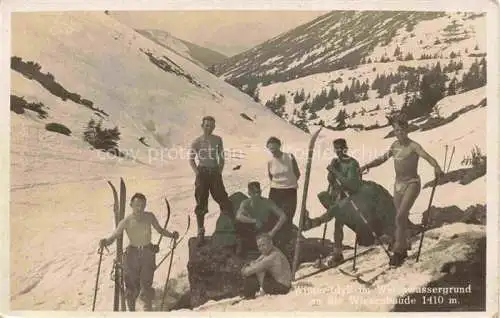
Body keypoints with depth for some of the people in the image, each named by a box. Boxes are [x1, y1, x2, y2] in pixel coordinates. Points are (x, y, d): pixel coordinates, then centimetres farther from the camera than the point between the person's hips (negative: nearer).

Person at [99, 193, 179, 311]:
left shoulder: (150, 217, -8)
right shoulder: (126, 221, -14)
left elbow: (160, 229, 8)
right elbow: (113, 236, -14)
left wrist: (171, 235, -7)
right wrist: (105, 241, -35)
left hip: (148, 254, 1)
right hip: (132, 254, 0)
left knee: (146, 285, -7)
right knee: (132, 286, 8)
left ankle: (148, 310, 10)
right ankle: (131, 310, 31)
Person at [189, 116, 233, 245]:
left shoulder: (218, 140, 4)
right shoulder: (197, 141, -1)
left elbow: (221, 157, 12)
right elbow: (191, 159, 3)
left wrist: (220, 171, 2)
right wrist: (197, 173, -7)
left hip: (215, 173, 2)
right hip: (202, 173, -1)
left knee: (224, 200, -2)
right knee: (201, 203, 3)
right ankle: (200, 231, 13)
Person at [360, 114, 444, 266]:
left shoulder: (413, 146, -14)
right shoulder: (395, 145, 6)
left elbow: (428, 157, -29)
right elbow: (382, 159, 15)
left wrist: (437, 168, -49)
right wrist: (367, 165, 1)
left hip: (412, 184, -6)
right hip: (398, 184, 7)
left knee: (401, 216, -18)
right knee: (401, 218, 13)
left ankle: (398, 251, -9)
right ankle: (404, 249, 28)